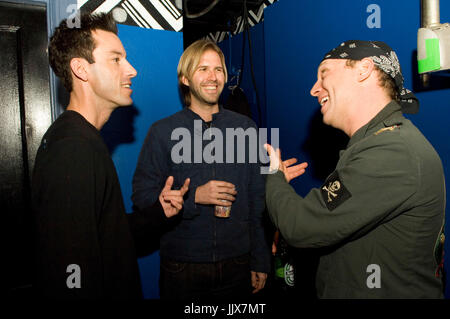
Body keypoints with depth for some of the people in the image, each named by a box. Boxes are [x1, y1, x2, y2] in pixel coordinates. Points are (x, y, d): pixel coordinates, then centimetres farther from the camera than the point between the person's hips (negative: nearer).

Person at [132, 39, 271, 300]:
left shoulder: (245, 128, 3)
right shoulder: (162, 132, -3)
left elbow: (258, 200, 4)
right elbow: (142, 197, -5)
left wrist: (261, 261, 4)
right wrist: (194, 196, -18)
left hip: (237, 264, 2)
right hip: (182, 266, -1)